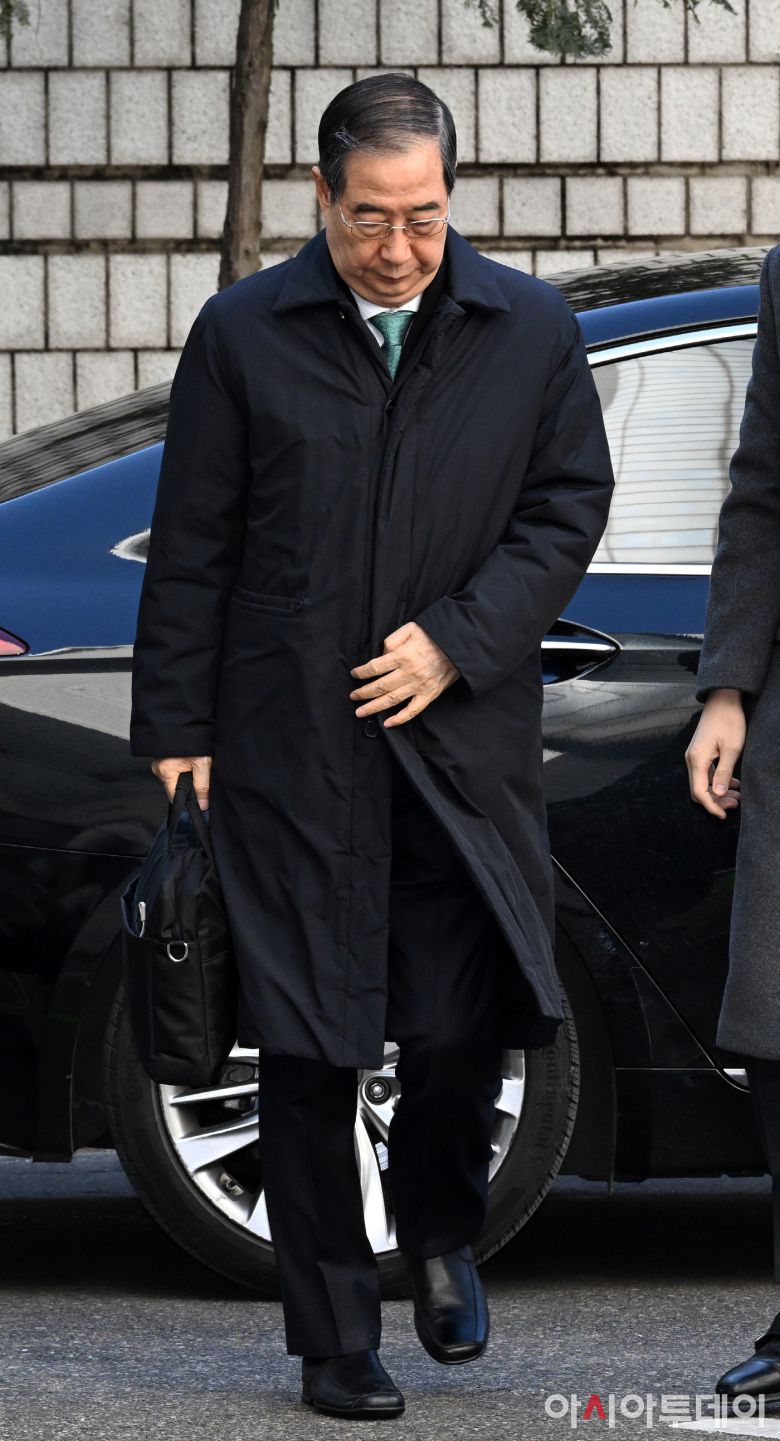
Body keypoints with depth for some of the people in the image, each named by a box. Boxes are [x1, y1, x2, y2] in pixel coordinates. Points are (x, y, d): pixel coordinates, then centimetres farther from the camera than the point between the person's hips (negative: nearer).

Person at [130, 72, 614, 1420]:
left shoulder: (530, 332, 4)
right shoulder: (243, 336, 1)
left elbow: (569, 505, 5)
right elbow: (191, 548, 4)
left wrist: (457, 641, -7)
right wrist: (175, 727, 2)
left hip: (465, 742, 1)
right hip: (293, 747, -1)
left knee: (470, 1017, -2)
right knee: (307, 1053, 1)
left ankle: (439, 1234, 30)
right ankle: (335, 1342, 11)